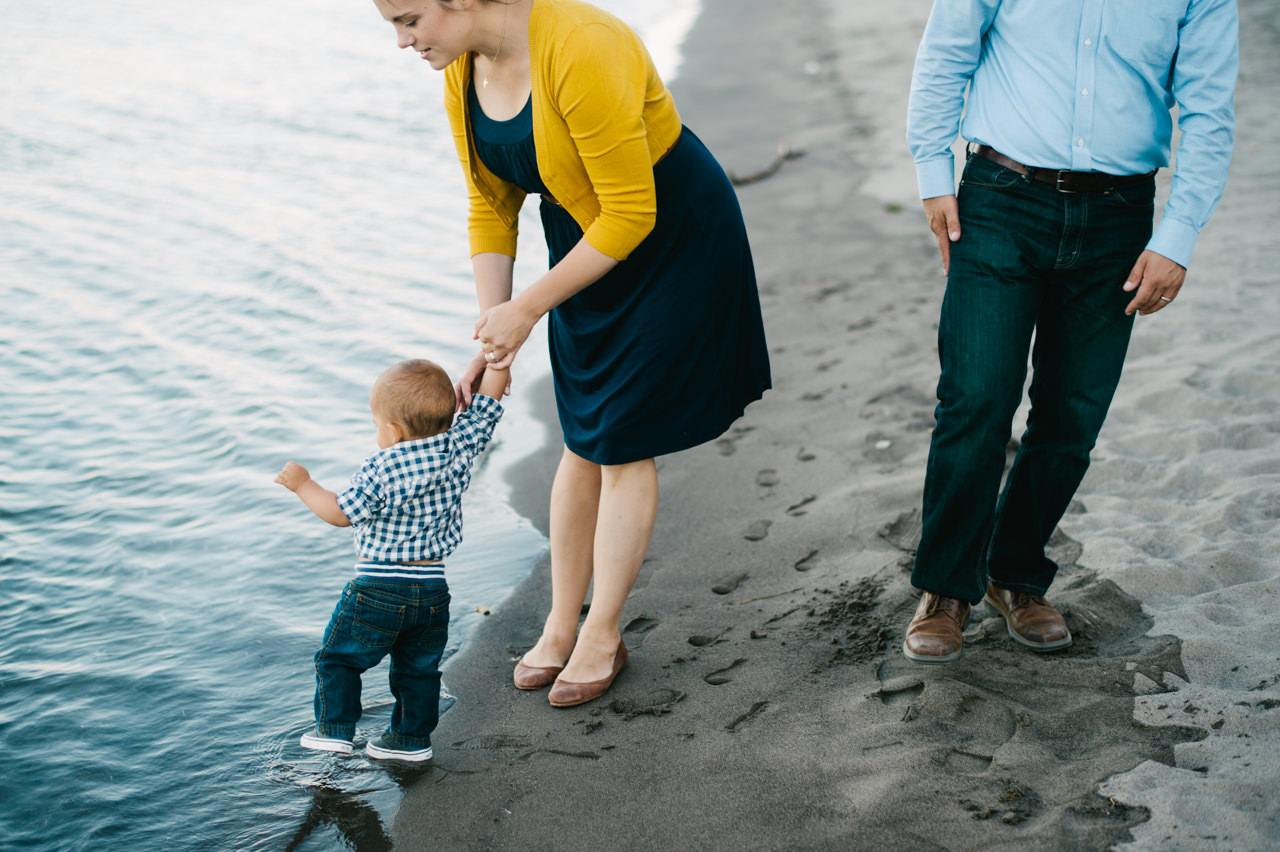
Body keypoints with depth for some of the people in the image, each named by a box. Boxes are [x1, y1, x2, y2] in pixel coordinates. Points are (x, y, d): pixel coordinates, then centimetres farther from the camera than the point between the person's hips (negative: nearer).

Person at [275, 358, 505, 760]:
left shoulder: (379, 471, -16)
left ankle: (335, 729, 15)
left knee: (338, 656, 13)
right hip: (432, 589, 5)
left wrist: (303, 484, 5)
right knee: (419, 667, 19)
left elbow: (340, 513, -6)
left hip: (377, 590, -5)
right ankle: (411, 738, 26)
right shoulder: (460, 447, -5)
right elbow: (487, 402, 5)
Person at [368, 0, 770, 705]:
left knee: (623, 443, 0)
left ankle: (601, 636, 16)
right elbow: (490, 210, 3)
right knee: (582, 442, 11)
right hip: (588, 246, 7)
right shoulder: (461, 74, -7)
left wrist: (526, 309, -23)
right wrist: (490, 343, -4)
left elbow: (631, 212, -28)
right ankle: (560, 625, 24)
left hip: (673, 242, -7)